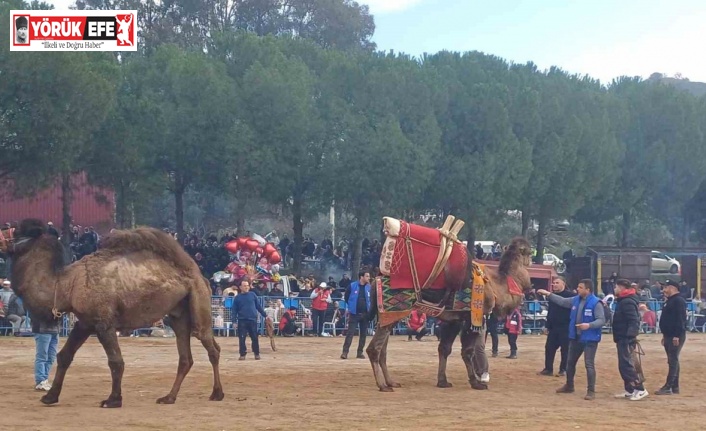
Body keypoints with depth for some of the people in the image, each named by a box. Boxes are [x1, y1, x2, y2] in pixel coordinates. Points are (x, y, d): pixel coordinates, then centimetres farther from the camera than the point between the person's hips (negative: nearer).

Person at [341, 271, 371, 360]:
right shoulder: (352, 286, -6)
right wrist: (352, 306, 7)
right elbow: (346, 297, 5)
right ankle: (345, 352, -8)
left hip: (365, 314, 4)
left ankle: (360, 352, 14)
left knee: (363, 334, 6)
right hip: (354, 314, -4)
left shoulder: (369, 287, 3)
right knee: (350, 333, -7)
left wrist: (369, 307, 3)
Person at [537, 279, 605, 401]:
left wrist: (589, 325, -34)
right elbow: (562, 301, 18)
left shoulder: (596, 303, -18)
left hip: (590, 339, -8)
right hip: (575, 337, 8)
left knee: (589, 364, -8)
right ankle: (569, 386, 37)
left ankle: (591, 391, -1)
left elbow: (601, 320, -19)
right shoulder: (576, 300, 5)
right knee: (570, 362, 19)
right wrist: (548, 294, 16)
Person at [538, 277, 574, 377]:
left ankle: (563, 370, 8)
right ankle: (548, 369, 13)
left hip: (565, 327, -7)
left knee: (565, 349, 1)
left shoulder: (570, 295, -10)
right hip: (553, 327, 7)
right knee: (549, 348, 6)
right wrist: (547, 325, 17)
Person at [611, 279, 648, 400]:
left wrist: (630, 337, -29)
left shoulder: (628, 302, -16)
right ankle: (629, 391, 15)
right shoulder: (623, 301, 17)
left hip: (626, 339, -11)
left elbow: (634, 322, -23)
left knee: (626, 364, -12)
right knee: (624, 365, 12)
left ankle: (640, 389, -12)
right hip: (623, 338, 11)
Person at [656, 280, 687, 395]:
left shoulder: (678, 301, -14)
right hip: (669, 336, 11)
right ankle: (675, 387, 15)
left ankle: (668, 387, -12)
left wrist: (677, 336, -25)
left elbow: (680, 319, -21)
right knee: (672, 361, 11)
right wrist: (665, 335, 23)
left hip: (676, 337, -11)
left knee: (673, 361, -10)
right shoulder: (670, 301, 18)